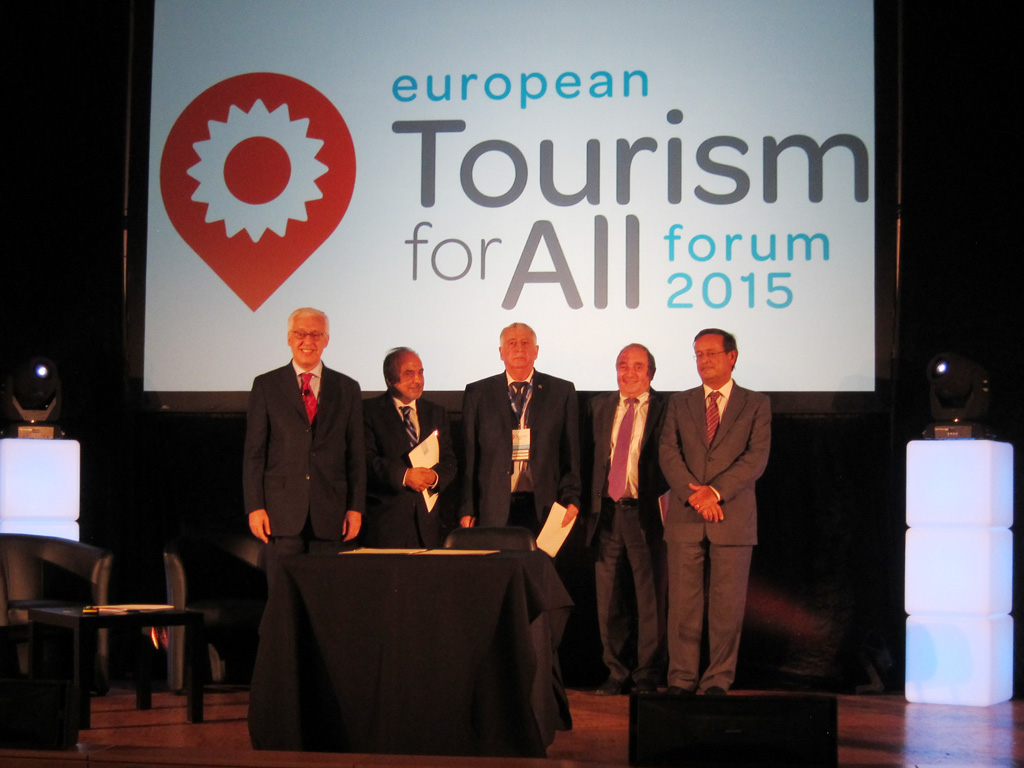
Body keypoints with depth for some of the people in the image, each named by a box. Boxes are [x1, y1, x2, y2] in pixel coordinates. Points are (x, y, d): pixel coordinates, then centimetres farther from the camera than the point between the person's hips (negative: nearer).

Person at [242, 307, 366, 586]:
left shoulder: (347, 389, 11)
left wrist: (356, 508, 3)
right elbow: (254, 452, 4)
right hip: (282, 510, -1)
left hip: (330, 511, 1)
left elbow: (356, 454, 10)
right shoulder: (266, 386, 7)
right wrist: (255, 507, -4)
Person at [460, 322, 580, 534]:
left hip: (544, 508, 0)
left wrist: (571, 499, -3)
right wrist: (467, 508, 1)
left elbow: (571, 453, 8)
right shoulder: (477, 393, 11)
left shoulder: (562, 392, 11)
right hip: (495, 510, 0)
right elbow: (468, 456, 8)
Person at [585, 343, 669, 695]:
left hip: (646, 514, -4)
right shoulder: (599, 406, 13)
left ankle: (647, 675, 11)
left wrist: (665, 506, -12)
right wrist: (590, 502, 8)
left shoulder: (665, 408, -1)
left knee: (650, 597, 2)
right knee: (609, 598, 8)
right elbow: (591, 455, 15)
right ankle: (617, 672, 18)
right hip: (607, 512, 4)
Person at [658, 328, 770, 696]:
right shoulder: (679, 403, 14)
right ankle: (682, 679, 6)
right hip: (685, 517, 2)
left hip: (733, 517, -1)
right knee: (682, 602, 0)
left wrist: (716, 491, -15)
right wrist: (694, 494, -13)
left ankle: (719, 680, 6)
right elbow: (668, 454, 3)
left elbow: (757, 457, -4)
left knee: (727, 604, -1)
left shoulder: (756, 405, 8)